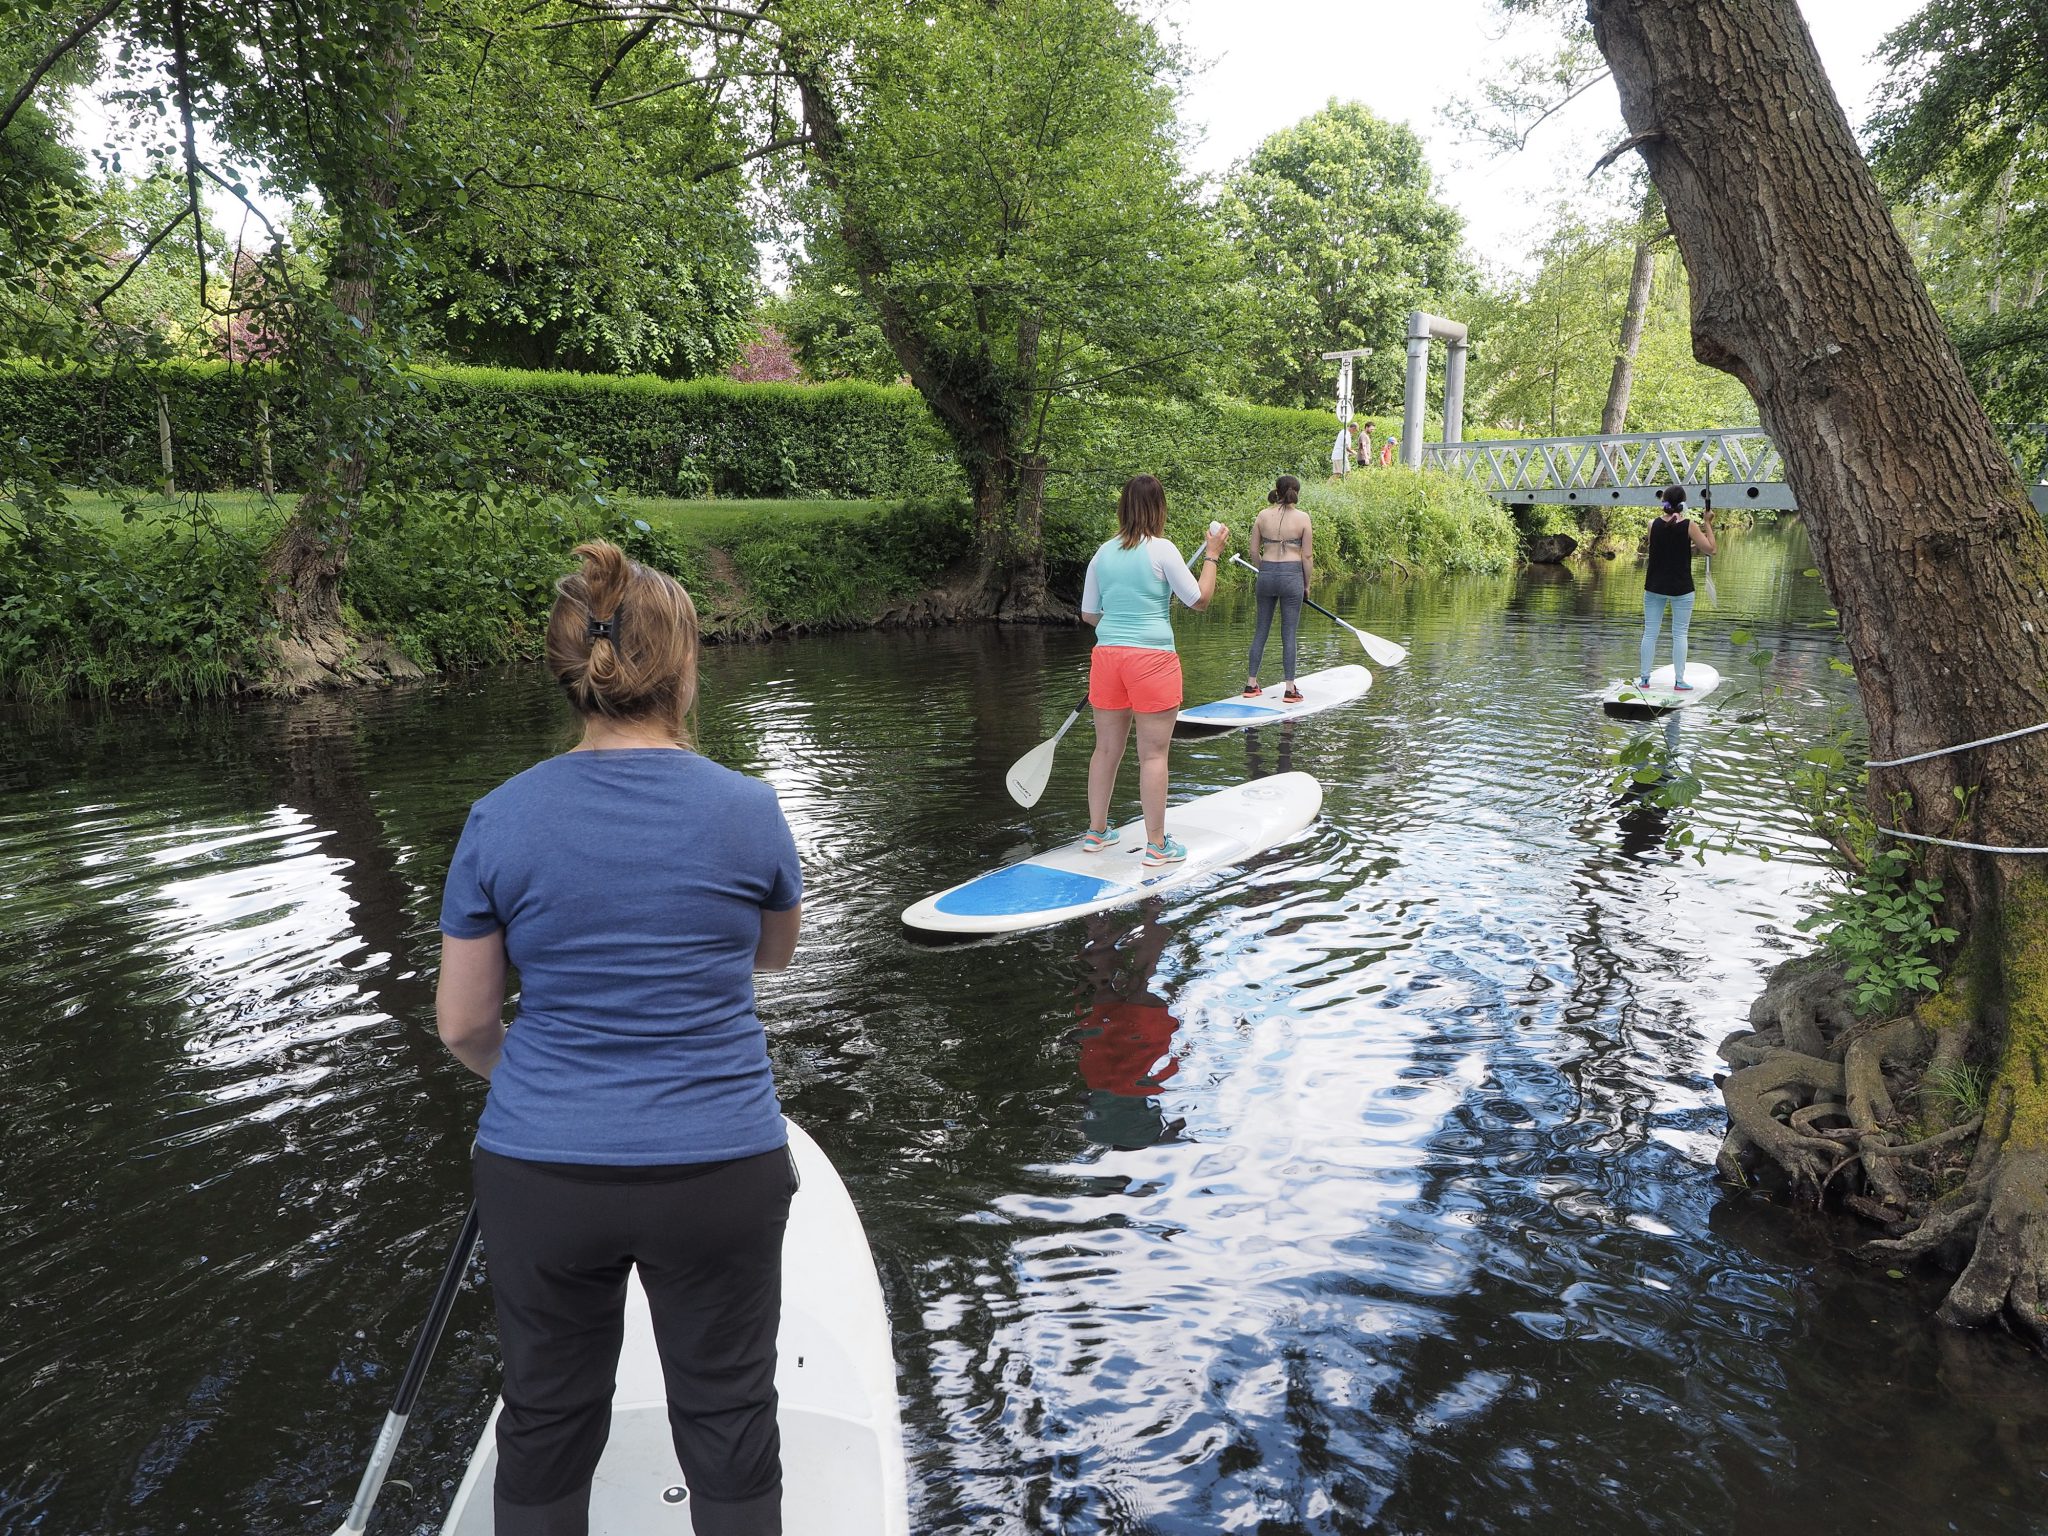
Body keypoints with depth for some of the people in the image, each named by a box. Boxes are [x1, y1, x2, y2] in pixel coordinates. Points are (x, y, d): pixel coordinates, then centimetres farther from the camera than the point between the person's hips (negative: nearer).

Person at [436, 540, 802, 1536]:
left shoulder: (499, 820, -8)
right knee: (728, 1418, 19)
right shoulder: (748, 810, -10)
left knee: (546, 1423, 22)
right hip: (720, 1171, -1)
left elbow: (463, 1023, 1)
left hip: (541, 1172, 1)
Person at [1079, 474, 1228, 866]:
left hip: (1107, 656, 5)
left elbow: (1089, 614, 14)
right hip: (1152, 659, -5)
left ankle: (1096, 831, 25)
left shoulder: (1103, 554, 7)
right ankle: (1157, 844, 6)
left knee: (1107, 749, 15)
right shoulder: (1161, 550, -8)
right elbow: (1200, 600, -2)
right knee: (1153, 754, 0)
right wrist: (1212, 555, 9)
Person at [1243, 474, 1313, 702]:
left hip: (1266, 574, 3)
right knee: (1289, 633, 2)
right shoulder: (1302, 517, -5)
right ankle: (1290, 689, 5)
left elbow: (1254, 551, 5)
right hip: (1292, 575, -3)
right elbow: (1307, 556, -4)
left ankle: (1251, 684, 16)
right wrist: (1307, 584, 7)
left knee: (1261, 629, 13)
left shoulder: (1262, 516, 2)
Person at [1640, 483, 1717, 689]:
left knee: (1650, 632, 7)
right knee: (1679, 634, 3)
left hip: (1654, 587, 2)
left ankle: (1644, 678, 8)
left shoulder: (1653, 524, -1)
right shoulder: (1689, 526, -9)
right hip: (1681, 589, -2)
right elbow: (1710, 549, -4)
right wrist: (1707, 524, 3)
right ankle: (1679, 681, 2)